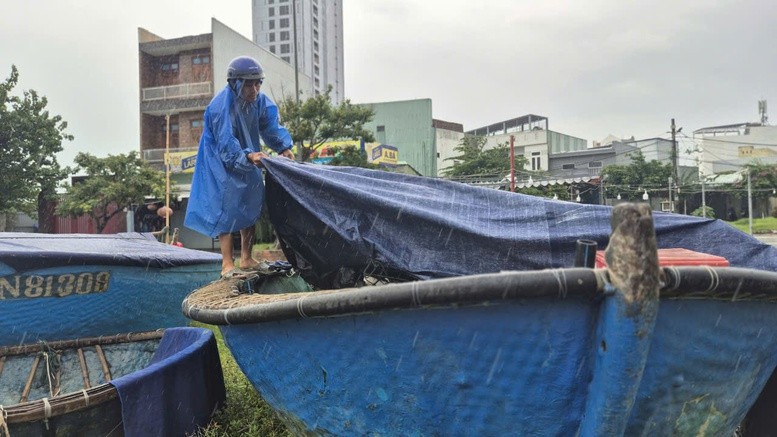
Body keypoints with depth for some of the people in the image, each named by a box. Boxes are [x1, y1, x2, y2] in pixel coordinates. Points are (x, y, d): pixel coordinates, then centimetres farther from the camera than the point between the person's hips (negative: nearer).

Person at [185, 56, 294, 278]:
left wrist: (284, 147, -25)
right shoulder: (222, 105, -27)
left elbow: (271, 124, -7)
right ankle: (227, 265, -10)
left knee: (252, 203, 9)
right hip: (221, 161, -8)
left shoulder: (259, 100, -6)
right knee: (226, 207, -13)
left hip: (246, 160, 8)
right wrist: (248, 156, -48)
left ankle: (246, 258, 20)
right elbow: (226, 143, -32)